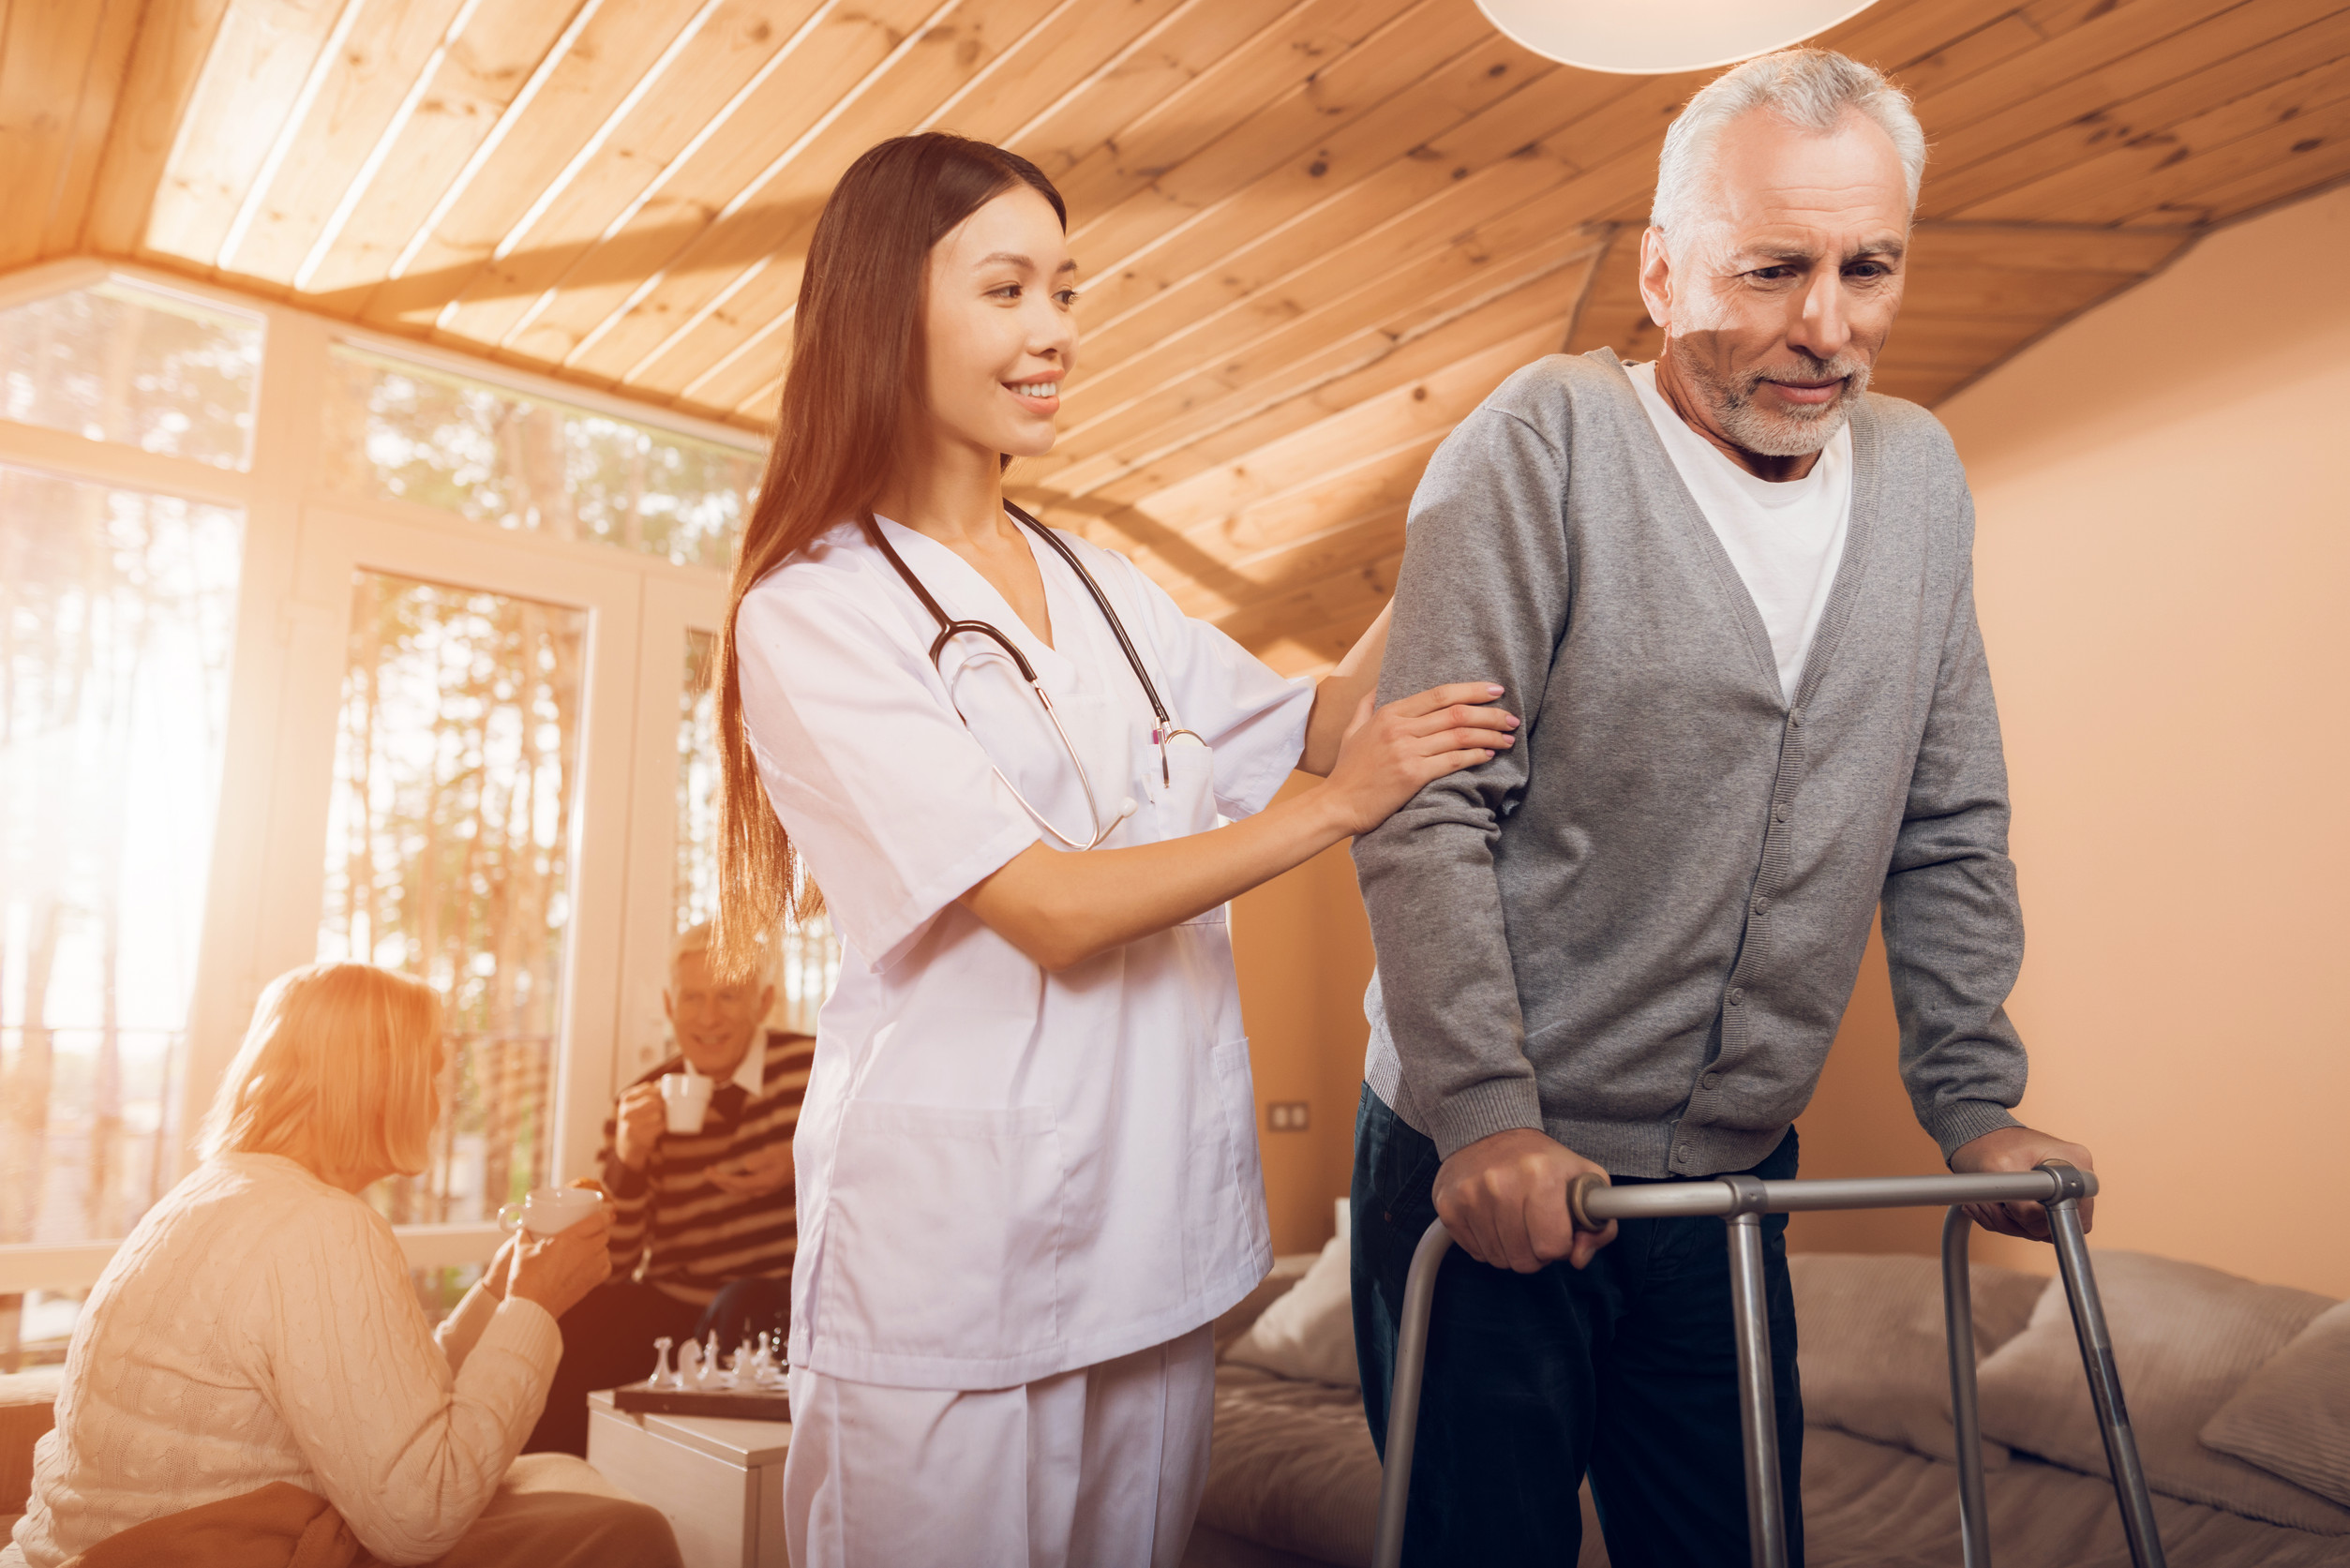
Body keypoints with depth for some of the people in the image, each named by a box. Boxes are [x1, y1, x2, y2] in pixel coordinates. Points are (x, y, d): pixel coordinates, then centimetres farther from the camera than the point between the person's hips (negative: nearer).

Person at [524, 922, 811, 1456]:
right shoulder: (644, 1104, 5)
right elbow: (607, 1265, 2)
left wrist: (802, 1165, -19)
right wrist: (627, 1158, -15)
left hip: (786, 1301, -3)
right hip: (671, 1306, 4)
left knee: (743, 1306, -34)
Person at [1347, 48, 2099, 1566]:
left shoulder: (1920, 473, 6)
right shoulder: (1546, 441, -13)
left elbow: (1948, 831, 11)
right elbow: (1427, 808, -17)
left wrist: (1973, 1098, 9)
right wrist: (1487, 1111, -20)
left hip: (1734, 1179, 5)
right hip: (1488, 1162, -5)